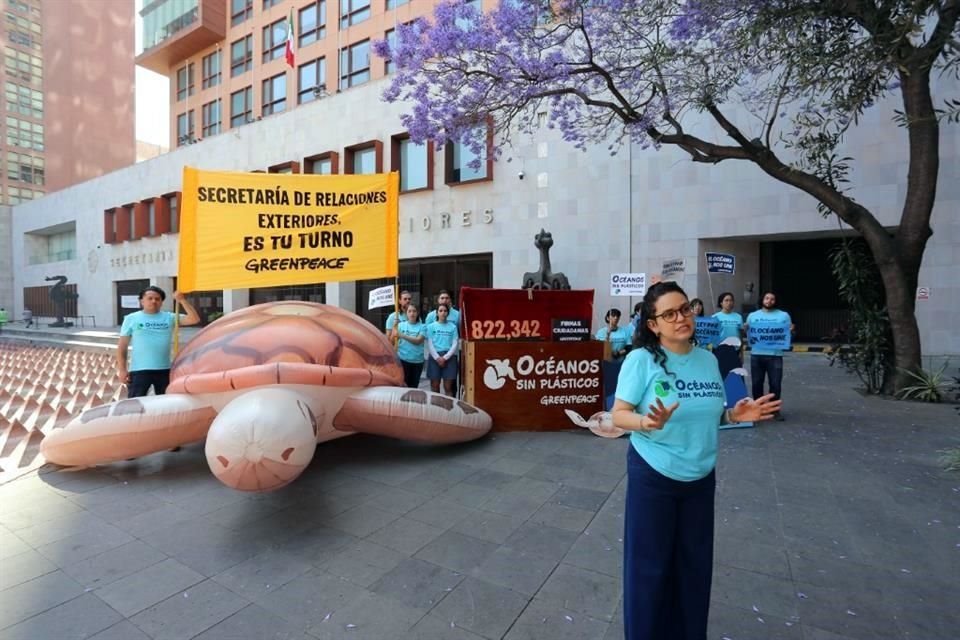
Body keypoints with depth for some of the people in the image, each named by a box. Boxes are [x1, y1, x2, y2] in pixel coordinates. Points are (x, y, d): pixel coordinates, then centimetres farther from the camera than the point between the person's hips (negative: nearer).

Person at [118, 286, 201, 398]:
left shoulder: (169, 317, 5)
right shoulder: (131, 319, 3)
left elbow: (194, 319, -6)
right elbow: (122, 346, 3)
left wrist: (182, 300, -13)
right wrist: (122, 369, -5)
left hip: (164, 370, 2)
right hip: (139, 370, -2)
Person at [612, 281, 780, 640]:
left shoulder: (708, 360, 1)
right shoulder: (641, 359, -17)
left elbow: (704, 414, 11)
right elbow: (618, 415, -15)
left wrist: (734, 415, -7)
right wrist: (649, 423, -34)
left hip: (701, 478, 5)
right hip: (652, 477, -5)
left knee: (695, 563, 19)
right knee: (649, 564, 8)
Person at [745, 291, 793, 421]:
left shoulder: (784, 315, 8)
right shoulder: (753, 315, 11)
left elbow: (789, 334, 9)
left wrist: (791, 331, -14)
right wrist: (745, 329, -10)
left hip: (775, 355, -1)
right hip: (756, 354, 1)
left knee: (775, 384, 0)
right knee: (756, 383, 7)